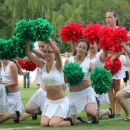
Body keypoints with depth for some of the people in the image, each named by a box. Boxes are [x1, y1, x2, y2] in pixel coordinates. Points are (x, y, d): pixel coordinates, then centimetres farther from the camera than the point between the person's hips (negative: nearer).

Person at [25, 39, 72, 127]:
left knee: (53, 125, -18)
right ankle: (57, 119, 20)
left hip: (61, 101, -5)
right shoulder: (42, 65, -1)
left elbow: (57, 51, -35)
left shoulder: (57, 65, -14)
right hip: (49, 101, 5)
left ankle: (70, 122, 12)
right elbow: (28, 53, -8)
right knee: (44, 124, -12)